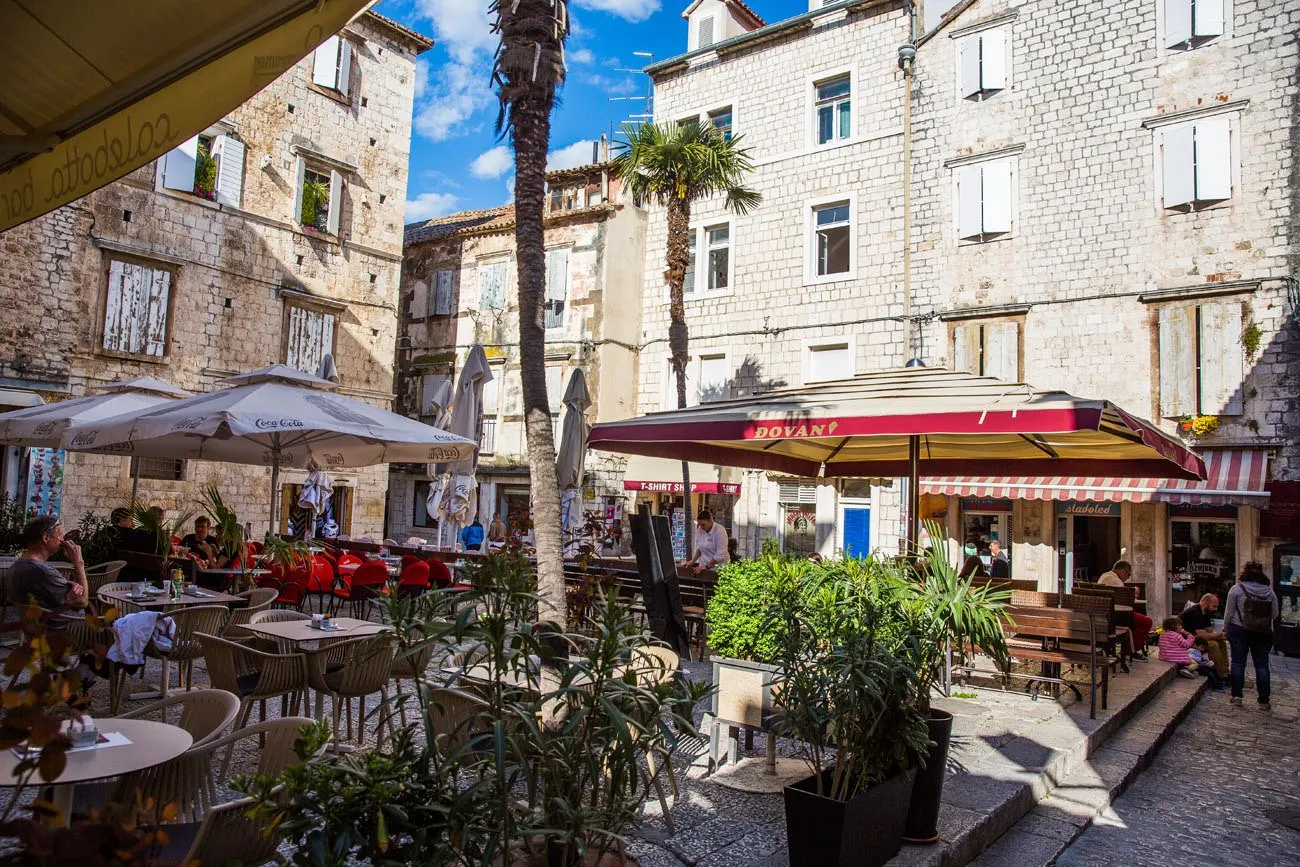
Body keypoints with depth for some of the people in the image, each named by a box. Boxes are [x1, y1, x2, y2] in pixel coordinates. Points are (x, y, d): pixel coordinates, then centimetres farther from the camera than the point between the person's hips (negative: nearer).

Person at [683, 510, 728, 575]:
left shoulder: (720, 531, -16)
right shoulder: (700, 530, 2)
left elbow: (720, 556, -17)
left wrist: (706, 567, -16)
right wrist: (692, 561, 2)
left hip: (718, 568, -5)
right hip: (704, 567, 5)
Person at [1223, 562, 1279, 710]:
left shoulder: (1237, 589, -6)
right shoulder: (1269, 591, 1)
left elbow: (1229, 612, -3)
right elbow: (1275, 615, 5)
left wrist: (1225, 628, 10)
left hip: (1239, 630, -2)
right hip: (1263, 633, 2)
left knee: (1238, 663, 6)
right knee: (1262, 665, 6)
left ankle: (1236, 696, 8)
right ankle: (1264, 701, 8)